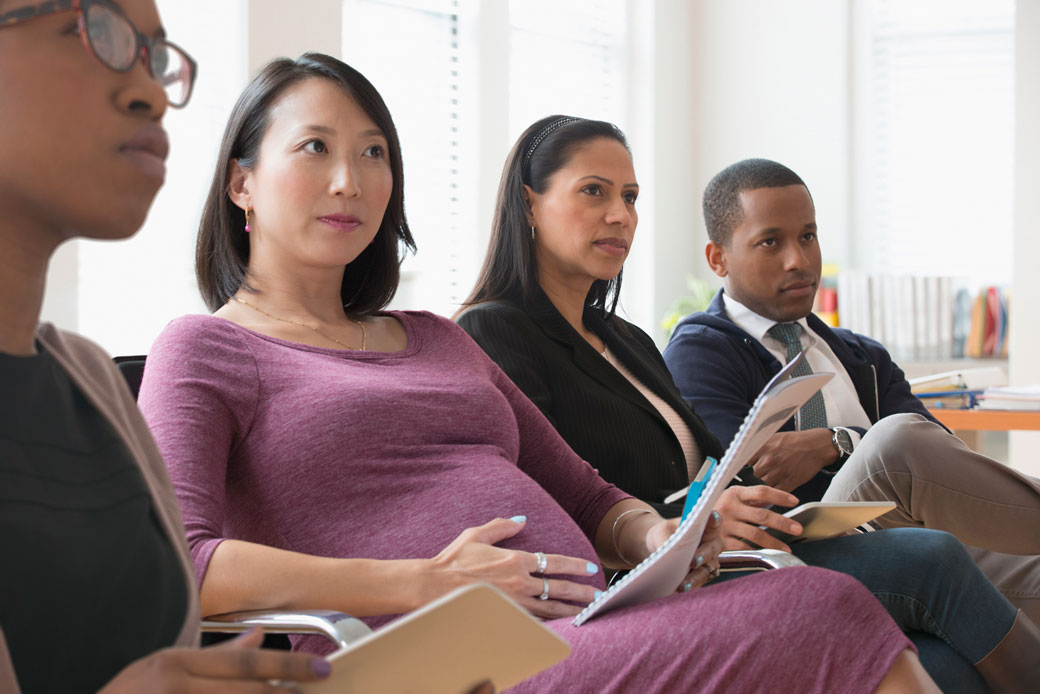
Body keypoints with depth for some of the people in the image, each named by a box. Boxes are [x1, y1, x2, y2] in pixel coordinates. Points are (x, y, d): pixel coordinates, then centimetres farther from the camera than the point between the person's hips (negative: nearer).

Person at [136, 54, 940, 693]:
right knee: (824, 611, -28)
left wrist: (653, 534, 5)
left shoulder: (439, 339, 30)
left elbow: (585, 497, 31)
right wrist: (429, 584, -14)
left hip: (601, 628, 7)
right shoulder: (205, 349, 9)